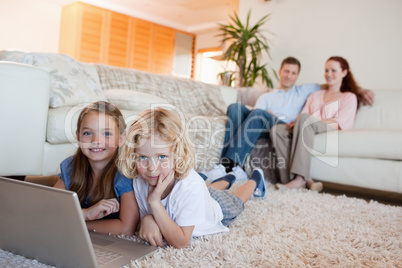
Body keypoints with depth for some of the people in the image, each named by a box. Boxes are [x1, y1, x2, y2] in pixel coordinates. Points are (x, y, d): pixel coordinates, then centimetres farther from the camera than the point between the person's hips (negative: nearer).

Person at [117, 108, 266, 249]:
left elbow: (180, 242, -46)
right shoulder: (138, 180, -35)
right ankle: (227, 180, 64)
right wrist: (147, 220, -45)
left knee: (235, 201, 31)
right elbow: (143, 214, -20)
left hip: (219, 208, -4)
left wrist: (154, 202, -54)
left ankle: (254, 180, 59)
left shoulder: (191, 186, -50)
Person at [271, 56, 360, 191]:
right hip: (306, 128, 5)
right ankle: (305, 179, -36)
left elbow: (339, 123, 0)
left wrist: (312, 120, -14)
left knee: (305, 119, -38)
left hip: (331, 131, -4)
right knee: (277, 129, -27)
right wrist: (295, 123, -7)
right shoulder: (315, 95, 35)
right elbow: (303, 114, 19)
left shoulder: (349, 97, 19)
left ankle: (300, 178, -43)